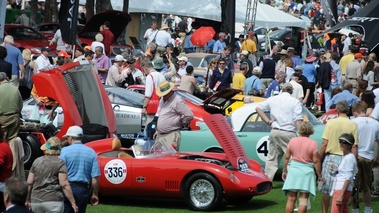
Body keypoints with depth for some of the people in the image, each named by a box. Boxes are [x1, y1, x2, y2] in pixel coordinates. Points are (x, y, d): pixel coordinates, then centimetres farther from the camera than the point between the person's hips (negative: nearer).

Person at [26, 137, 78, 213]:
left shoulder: (36, 162, 8)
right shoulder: (60, 163, -6)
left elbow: (29, 183, 10)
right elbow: (64, 185, -12)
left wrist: (28, 200, 22)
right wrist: (73, 203, -9)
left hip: (36, 201, 5)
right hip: (53, 201, -5)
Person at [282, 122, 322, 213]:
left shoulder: (292, 141, 1)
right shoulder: (313, 144, -6)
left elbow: (286, 157, 3)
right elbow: (316, 161, -7)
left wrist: (284, 170, 13)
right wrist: (319, 175, 0)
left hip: (293, 169, 2)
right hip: (307, 171, -2)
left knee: (291, 199, 6)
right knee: (303, 199, 0)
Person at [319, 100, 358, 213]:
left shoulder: (331, 122, -4)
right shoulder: (353, 125, -2)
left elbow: (324, 143, -6)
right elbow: (354, 147, -2)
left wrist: (319, 159, 3)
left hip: (330, 157, -1)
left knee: (326, 190, 9)